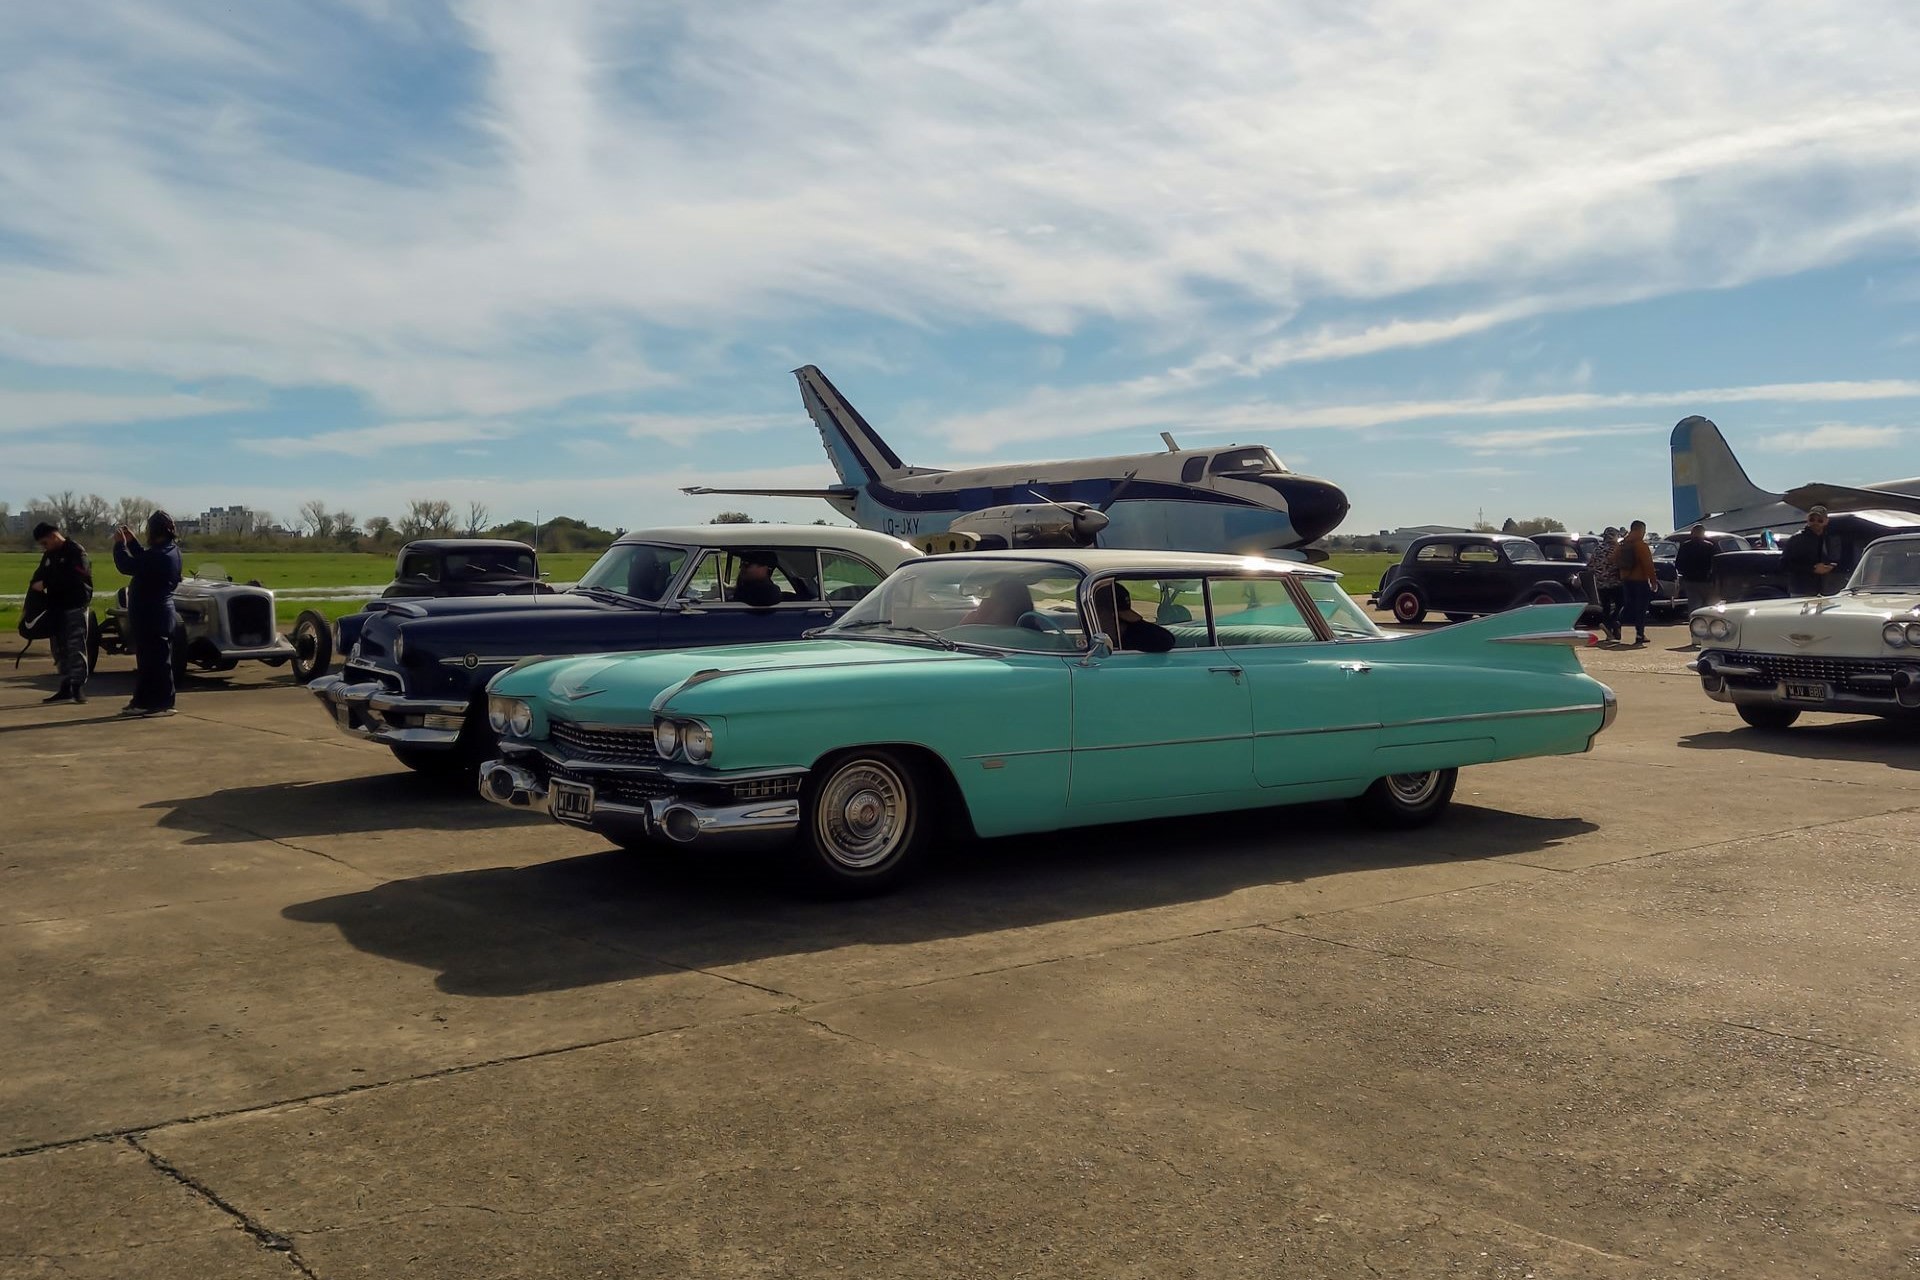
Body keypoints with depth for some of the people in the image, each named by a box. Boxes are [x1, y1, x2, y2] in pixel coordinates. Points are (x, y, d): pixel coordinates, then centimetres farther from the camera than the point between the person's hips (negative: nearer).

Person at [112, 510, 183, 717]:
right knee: (147, 660, 16)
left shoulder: (159, 555, -22)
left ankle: (163, 704, 1)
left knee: (156, 660, -4)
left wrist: (119, 544, -6)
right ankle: (143, 702, 23)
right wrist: (131, 542, 19)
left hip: (151, 616, -10)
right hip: (160, 613, 10)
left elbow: (127, 566, -20)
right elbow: (144, 560, 24)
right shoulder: (170, 551, 9)